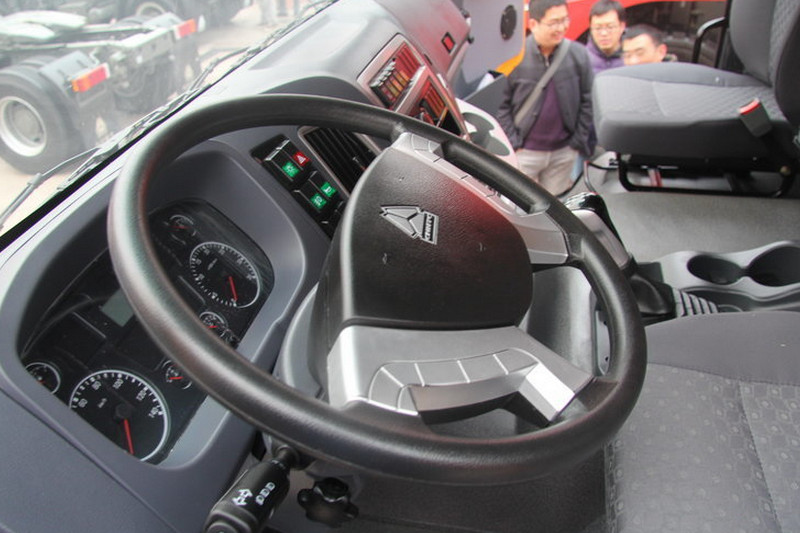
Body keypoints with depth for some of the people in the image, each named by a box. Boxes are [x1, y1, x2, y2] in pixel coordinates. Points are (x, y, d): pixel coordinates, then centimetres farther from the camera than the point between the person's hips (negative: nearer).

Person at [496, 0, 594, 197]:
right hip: (525, 151, -2)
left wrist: (578, 141, 2)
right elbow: (501, 105, -5)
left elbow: (587, 101, 4)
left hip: (564, 151, 3)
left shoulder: (578, 55, -4)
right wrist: (513, 144, -7)